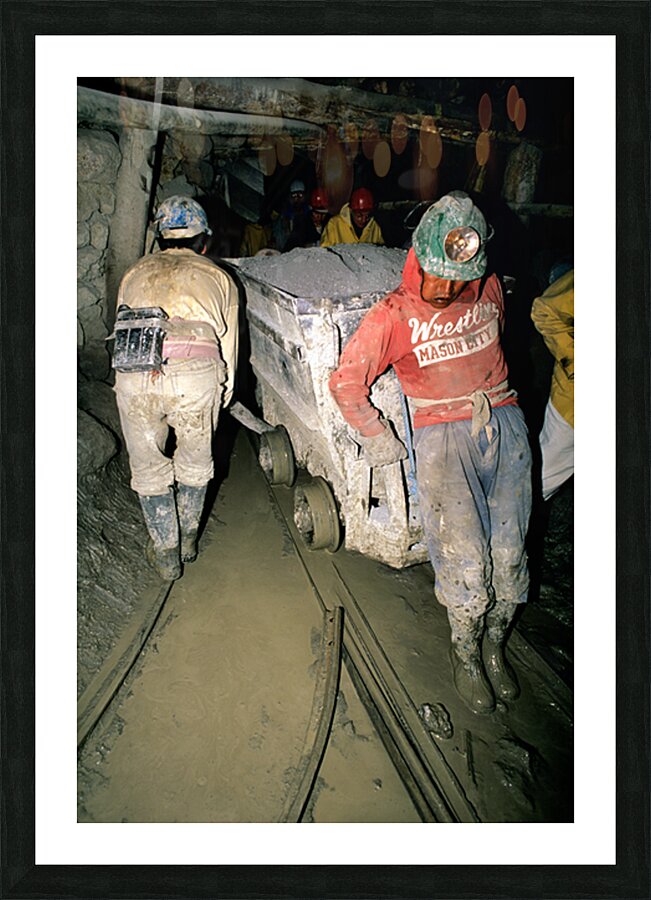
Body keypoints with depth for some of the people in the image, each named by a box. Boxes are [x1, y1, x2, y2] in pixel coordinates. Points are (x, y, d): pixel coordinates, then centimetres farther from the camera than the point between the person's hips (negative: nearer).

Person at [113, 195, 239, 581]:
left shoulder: (135, 274, 29)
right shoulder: (218, 277, 24)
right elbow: (228, 346, 23)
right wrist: (222, 396, 35)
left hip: (134, 375, 1)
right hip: (196, 372, -1)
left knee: (148, 468, 20)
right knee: (196, 462, 23)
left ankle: (166, 553, 31)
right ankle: (188, 540, 40)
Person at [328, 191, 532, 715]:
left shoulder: (489, 290, 7)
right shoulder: (393, 315, -5)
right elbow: (346, 382, 0)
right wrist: (377, 438, 2)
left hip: (505, 426, 4)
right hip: (443, 436, -3)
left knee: (509, 555, 2)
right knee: (465, 559, -8)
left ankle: (494, 644, 25)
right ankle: (465, 655, 17)